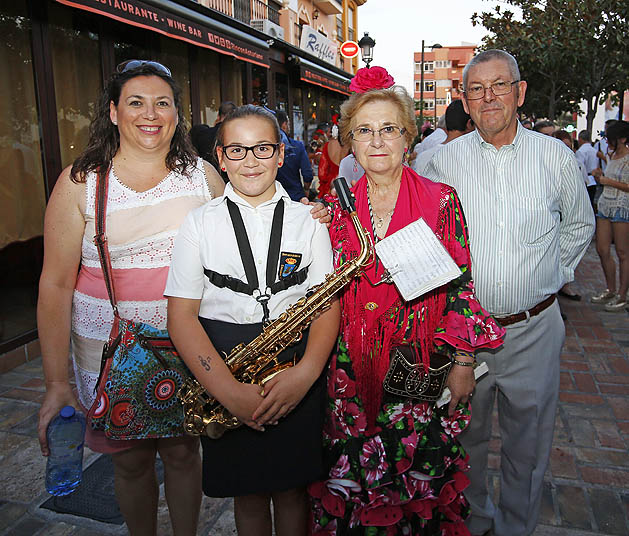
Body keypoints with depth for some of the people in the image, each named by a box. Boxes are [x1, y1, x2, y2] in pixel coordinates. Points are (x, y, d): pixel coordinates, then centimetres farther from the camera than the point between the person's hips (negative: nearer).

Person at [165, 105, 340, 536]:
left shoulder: (307, 221, 0)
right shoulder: (201, 223, -2)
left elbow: (328, 306, -3)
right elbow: (182, 314, -7)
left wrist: (305, 374, -20)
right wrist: (228, 389, -18)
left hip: (297, 376, 0)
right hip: (223, 372, 0)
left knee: (291, 488, 16)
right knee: (247, 492, 17)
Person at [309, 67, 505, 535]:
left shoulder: (440, 200, -6)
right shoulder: (339, 207, 2)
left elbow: (461, 284, -5)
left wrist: (464, 363, -6)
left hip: (423, 363, -2)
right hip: (354, 367, 2)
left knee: (420, 476, 12)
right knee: (351, 473, 13)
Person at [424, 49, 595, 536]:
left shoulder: (557, 157, -1)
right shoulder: (445, 161, -2)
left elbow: (579, 225, 15)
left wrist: (553, 276, 9)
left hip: (534, 329, 1)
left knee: (527, 442, 16)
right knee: (466, 436, 17)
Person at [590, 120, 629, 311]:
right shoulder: (611, 156, 15)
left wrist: (607, 181, -16)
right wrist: (600, 175, 6)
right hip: (605, 206, 8)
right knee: (602, 250, 8)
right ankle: (610, 290, 22)